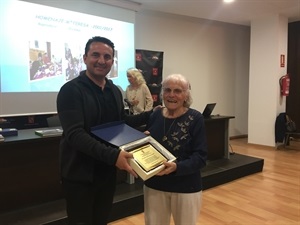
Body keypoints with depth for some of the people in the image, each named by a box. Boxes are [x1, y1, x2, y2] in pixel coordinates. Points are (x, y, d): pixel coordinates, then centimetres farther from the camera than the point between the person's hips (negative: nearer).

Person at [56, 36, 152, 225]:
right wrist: (112, 155, -36)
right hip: (80, 174, -6)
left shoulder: (114, 91, 6)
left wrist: (151, 115, 7)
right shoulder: (71, 90, -16)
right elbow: (75, 134, -27)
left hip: (108, 171, 7)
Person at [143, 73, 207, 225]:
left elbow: (200, 157, -16)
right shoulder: (155, 115, -1)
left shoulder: (195, 118, -12)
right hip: (154, 185, 3)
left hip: (186, 187, -2)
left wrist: (177, 167, -31)